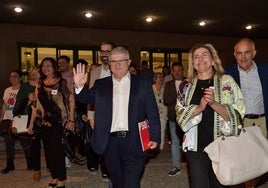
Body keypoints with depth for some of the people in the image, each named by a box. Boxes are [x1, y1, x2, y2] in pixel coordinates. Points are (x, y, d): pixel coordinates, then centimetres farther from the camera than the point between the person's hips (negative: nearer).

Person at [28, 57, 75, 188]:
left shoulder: (62, 83, -5)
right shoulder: (40, 84, 9)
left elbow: (71, 102, -8)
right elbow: (36, 104, 12)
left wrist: (71, 120, -14)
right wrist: (31, 123, 10)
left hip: (60, 121, -5)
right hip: (46, 122, 5)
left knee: (57, 148, -6)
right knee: (49, 150, 8)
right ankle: (54, 176, 24)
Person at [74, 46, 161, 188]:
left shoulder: (143, 84, 2)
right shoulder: (101, 85, 10)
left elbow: (152, 114, -1)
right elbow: (86, 98, 0)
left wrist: (154, 137, -10)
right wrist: (79, 86, -20)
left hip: (134, 143, -3)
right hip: (110, 143, 3)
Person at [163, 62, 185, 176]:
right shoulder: (168, 85, 12)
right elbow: (166, 101, 2)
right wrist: (179, 98, -12)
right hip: (173, 117, 4)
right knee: (174, 141, 9)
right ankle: (176, 167, 18)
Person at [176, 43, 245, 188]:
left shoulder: (227, 81, 0)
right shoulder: (187, 86, 5)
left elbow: (238, 114, -6)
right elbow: (180, 115, 1)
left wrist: (214, 103, -22)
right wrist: (199, 108, -17)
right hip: (196, 146, 1)